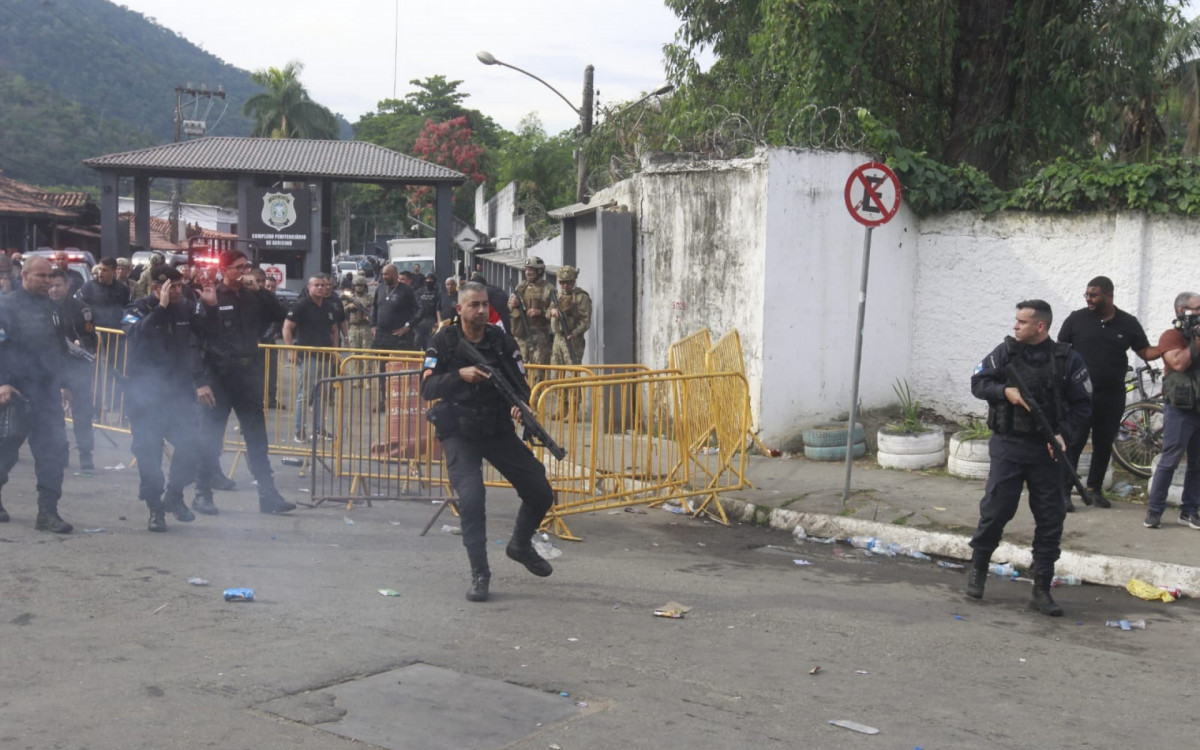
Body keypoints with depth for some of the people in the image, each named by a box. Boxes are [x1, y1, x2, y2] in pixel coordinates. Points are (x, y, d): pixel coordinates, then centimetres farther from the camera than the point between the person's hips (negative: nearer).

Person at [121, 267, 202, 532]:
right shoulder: (137, 310, -5)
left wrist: (200, 381, 8)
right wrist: (161, 307, -29)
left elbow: (195, 347, 14)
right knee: (148, 452, -2)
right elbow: (136, 335, -27)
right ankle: (155, 508, 11)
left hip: (179, 391, 3)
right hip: (145, 393, -3)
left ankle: (173, 495, 16)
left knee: (191, 444, -6)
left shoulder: (185, 309, 6)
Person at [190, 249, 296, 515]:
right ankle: (202, 493, 14)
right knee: (210, 438, 3)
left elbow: (279, 315, -1)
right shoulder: (210, 297, -5)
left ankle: (268, 494, 9)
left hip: (249, 375, 5)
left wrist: (259, 289, -8)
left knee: (257, 437, 6)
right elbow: (197, 337, -11)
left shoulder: (253, 297, 9)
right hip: (219, 376, -4)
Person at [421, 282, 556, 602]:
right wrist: (460, 375, -32)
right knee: (471, 500, -20)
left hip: (499, 431, 3)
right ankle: (479, 575, -5)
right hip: (459, 435, -3)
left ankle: (520, 545, 32)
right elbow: (427, 389, -16)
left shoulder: (502, 341, -2)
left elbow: (521, 384, 0)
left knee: (541, 494, 3)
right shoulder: (443, 342, -8)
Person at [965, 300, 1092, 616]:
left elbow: (1082, 405, 1)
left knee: (1050, 521, 4)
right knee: (995, 511, 0)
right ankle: (977, 570, 22)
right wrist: (1005, 391, -13)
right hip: (1008, 447, 0)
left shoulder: (1067, 359, -3)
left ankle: (1041, 590, 14)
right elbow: (978, 382, 5)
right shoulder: (1006, 352, 1)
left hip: (1046, 451, 0)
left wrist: (1064, 434, -13)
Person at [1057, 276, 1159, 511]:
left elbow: (1145, 352, 5)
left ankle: (1094, 488, 24)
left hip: (1111, 396, 2)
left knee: (1104, 444, 10)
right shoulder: (1077, 319, -2)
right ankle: (1063, 491, -1)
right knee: (1073, 443, -5)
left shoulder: (1128, 323, 3)